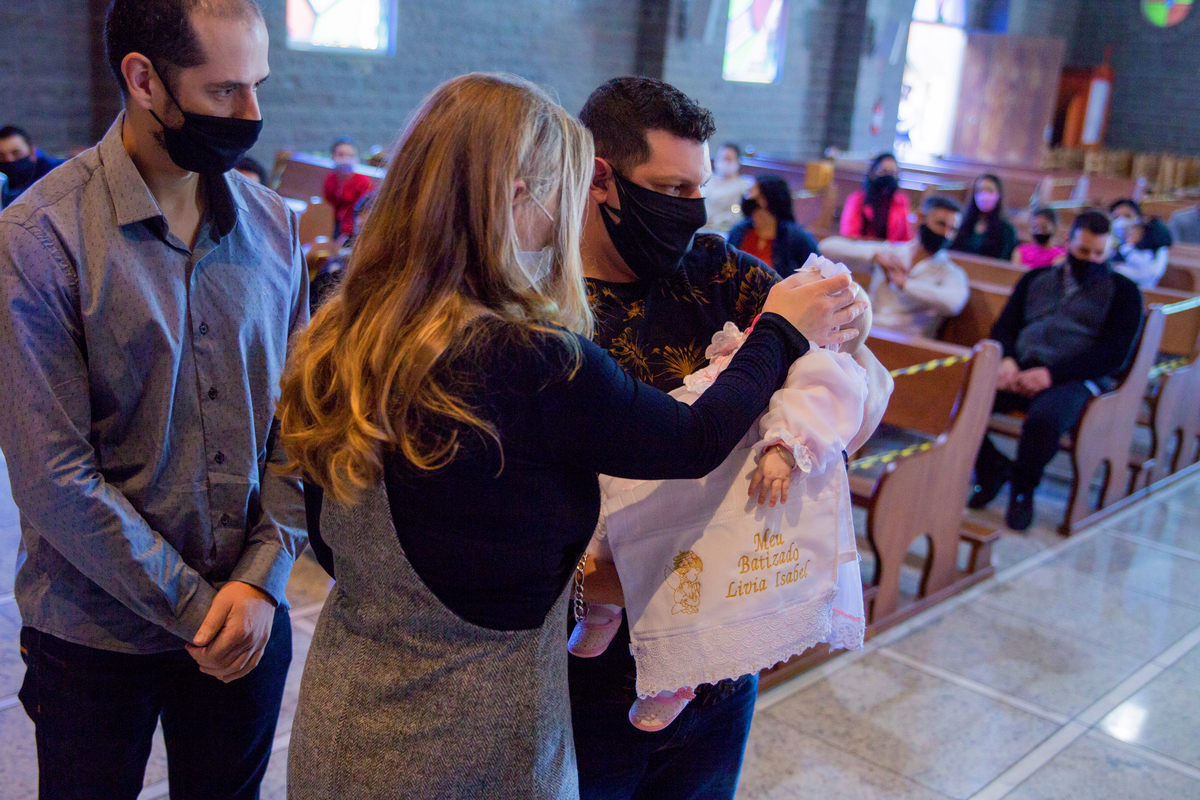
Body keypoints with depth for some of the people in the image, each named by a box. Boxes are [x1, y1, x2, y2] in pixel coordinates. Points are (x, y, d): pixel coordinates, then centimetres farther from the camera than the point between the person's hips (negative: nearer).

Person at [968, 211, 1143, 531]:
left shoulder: (1123, 291, 11)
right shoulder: (1036, 279, 23)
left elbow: (1114, 355, -1)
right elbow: (1003, 327, 19)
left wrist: (1052, 373, -13)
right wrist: (1006, 360, -6)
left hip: (1075, 380, -4)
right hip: (1020, 372, 4)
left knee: (1044, 418, -38)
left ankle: (1023, 487, -7)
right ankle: (991, 469, 1)